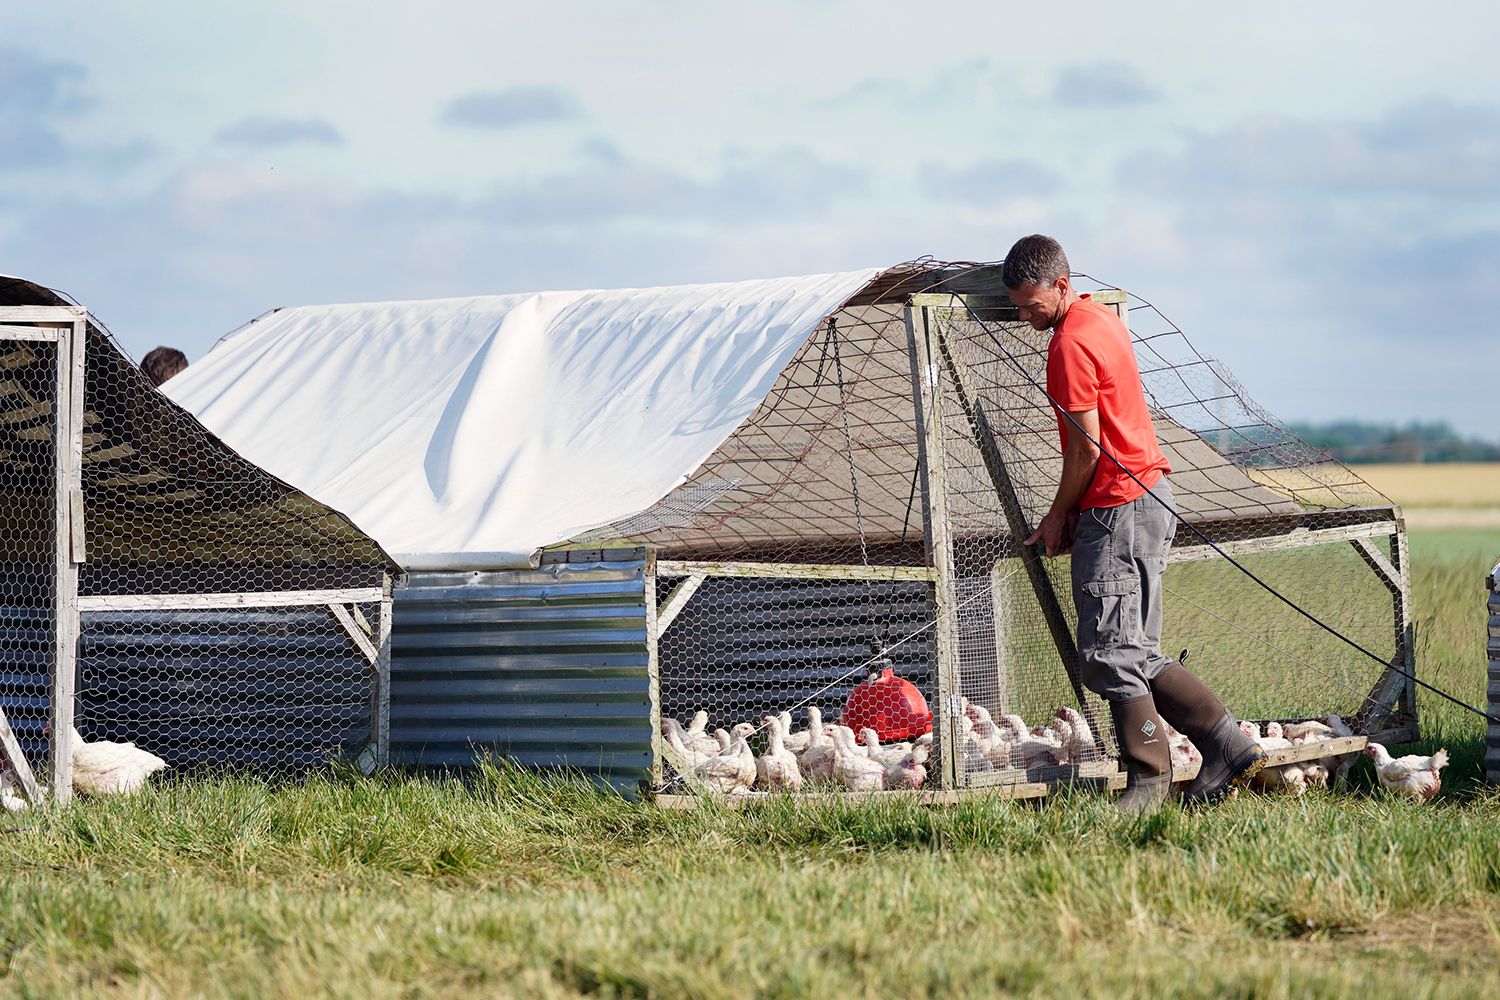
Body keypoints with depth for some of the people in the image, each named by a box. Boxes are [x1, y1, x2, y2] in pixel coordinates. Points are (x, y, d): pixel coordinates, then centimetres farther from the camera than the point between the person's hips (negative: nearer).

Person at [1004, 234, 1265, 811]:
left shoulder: (1070, 343, -14)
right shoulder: (1102, 319, 17)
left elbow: (1087, 447, -15)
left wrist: (1058, 516, -2)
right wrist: (1073, 513, 19)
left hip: (1120, 509, -10)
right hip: (1146, 495, 10)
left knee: (1110, 655, -9)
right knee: (1134, 654, 9)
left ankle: (1149, 782, -6)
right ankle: (1228, 745, 8)